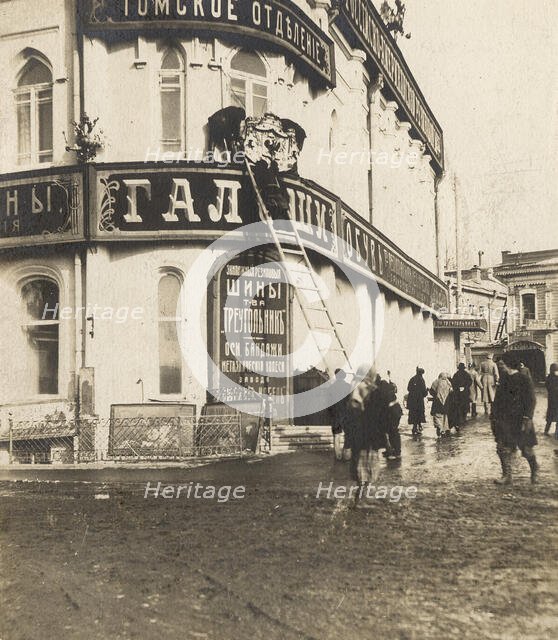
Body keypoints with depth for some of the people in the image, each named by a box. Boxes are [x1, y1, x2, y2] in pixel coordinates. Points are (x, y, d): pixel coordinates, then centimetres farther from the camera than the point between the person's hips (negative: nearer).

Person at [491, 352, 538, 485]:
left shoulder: (525, 380, -8)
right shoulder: (503, 380, 10)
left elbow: (531, 400, -11)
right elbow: (497, 400, 15)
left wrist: (527, 419, -18)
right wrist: (494, 418, 11)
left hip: (519, 421, -5)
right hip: (504, 421, 5)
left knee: (526, 449, 5)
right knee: (503, 449, 0)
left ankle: (534, 470, 31)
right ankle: (507, 476, 7)